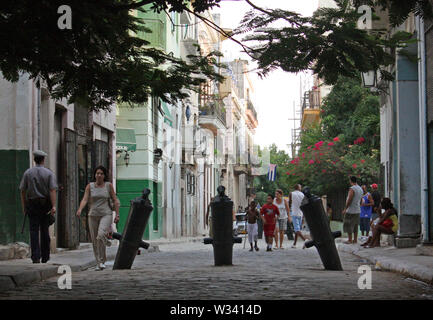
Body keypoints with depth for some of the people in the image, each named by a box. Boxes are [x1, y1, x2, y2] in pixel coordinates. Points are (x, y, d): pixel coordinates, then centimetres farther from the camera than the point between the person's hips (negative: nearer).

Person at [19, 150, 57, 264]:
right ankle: (45, 257, 17)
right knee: (44, 231, 10)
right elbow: (53, 190, -12)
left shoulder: (27, 173, 2)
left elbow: (23, 191, 1)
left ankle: (36, 257, -14)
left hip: (32, 204, 0)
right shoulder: (49, 173, -2)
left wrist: (24, 207, 6)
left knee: (34, 230, -2)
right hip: (45, 204, 0)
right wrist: (54, 206, -16)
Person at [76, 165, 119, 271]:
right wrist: (80, 209, -22)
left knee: (101, 235, -25)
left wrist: (117, 215, 0)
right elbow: (85, 199, -4)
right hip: (93, 215, 3)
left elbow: (115, 201, 6)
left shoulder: (108, 185, 3)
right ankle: (99, 264, 17)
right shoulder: (90, 186, 5)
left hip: (106, 214, -3)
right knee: (94, 241, 4)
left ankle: (101, 260, -13)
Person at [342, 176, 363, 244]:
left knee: (348, 225, -3)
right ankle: (355, 239, 13)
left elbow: (349, 200, -19)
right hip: (358, 210, 8)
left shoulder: (352, 189, -15)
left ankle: (350, 240, -3)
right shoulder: (360, 189, 11)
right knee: (355, 225, 12)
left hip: (351, 210, -8)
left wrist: (345, 209, -13)